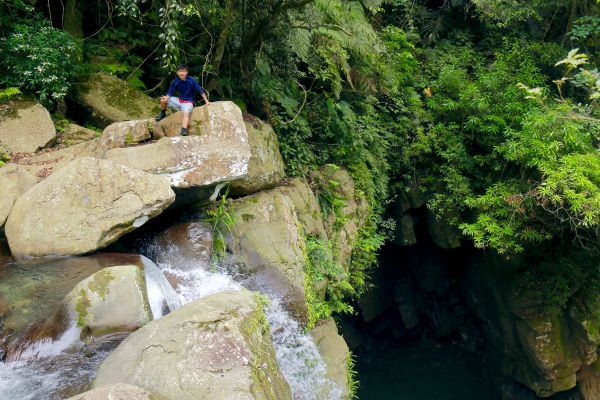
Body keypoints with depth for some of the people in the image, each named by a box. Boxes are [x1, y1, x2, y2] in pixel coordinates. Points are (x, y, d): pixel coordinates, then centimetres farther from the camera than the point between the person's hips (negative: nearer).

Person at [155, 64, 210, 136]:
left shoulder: (191, 80, -13)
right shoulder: (175, 81, -5)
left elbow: (200, 91, -9)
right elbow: (170, 93, -4)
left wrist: (206, 101, -13)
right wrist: (166, 98, -26)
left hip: (188, 102, -4)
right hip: (179, 100, 4)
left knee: (186, 113, -36)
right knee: (163, 100, -11)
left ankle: (184, 131, -53)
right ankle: (163, 114, 18)